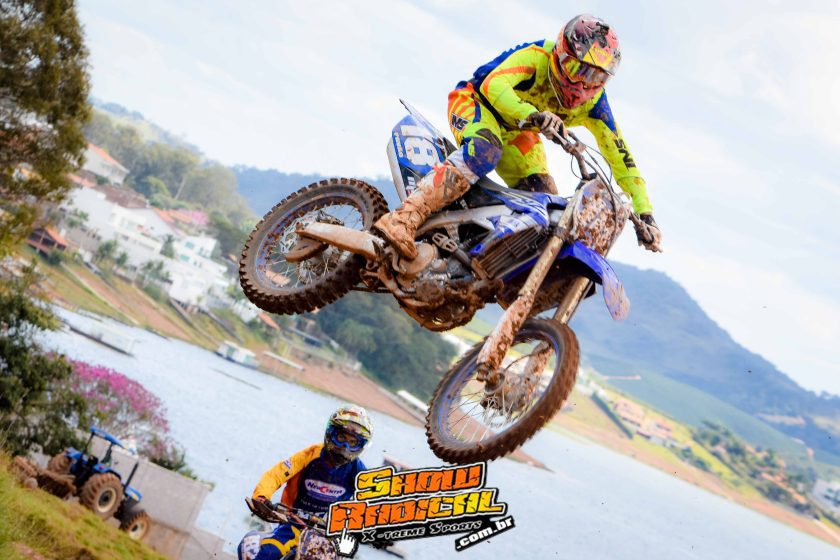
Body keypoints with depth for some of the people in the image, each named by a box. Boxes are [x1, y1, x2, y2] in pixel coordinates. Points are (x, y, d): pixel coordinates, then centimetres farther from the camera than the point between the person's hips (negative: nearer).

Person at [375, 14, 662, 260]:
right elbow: (493, 85, -43)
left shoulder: (592, 100, -14)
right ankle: (402, 219, -52)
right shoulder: (538, 56, -28)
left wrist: (644, 213, -17)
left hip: (516, 133, 7)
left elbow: (620, 155, -11)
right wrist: (532, 116, -60)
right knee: (484, 152, -40)